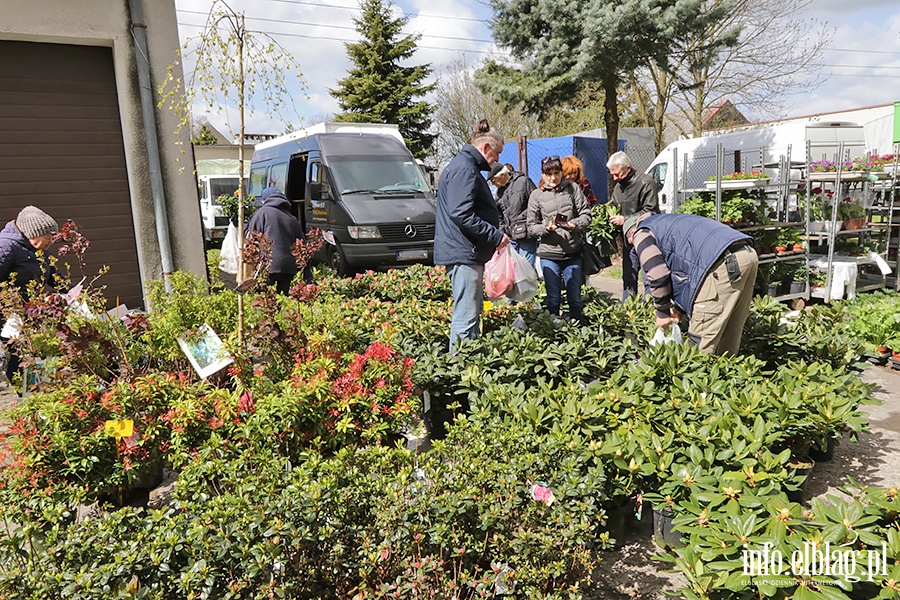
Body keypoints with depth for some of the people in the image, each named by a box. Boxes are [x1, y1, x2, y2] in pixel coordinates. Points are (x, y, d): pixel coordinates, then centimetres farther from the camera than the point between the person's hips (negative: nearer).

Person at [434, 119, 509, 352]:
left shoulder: (466, 167, 21)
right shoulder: (464, 169, -13)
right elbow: (461, 214, -23)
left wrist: (495, 236, 20)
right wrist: (496, 236, -17)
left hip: (467, 253, 11)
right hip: (463, 253, -11)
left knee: (474, 312, 16)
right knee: (466, 317, -8)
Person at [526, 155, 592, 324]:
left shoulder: (573, 188, 5)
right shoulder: (537, 195, 3)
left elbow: (586, 215, 2)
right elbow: (531, 227, 2)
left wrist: (575, 224, -18)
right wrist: (546, 228, -18)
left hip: (573, 253, 1)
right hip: (549, 255, -1)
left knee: (575, 299, 9)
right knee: (553, 299, 6)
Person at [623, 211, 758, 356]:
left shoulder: (642, 233, 12)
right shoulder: (667, 223, 37)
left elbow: (657, 275, 1)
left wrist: (662, 313, 14)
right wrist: (679, 308, 32)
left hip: (724, 263, -9)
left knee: (700, 339, -3)